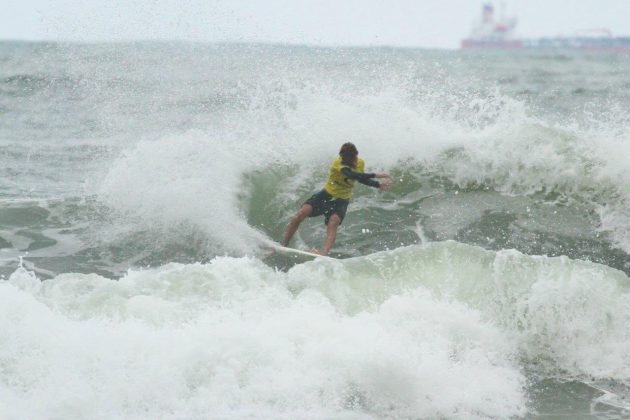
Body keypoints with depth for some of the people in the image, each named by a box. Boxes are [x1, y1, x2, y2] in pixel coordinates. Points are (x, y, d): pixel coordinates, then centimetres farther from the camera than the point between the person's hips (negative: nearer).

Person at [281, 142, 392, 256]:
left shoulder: (360, 163, -5)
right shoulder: (338, 163, -24)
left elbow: (361, 178, 16)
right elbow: (352, 175, -42)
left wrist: (379, 185, 6)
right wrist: (376, 175, -46)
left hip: (341, 201, 2)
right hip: (326, 195, -2)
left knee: (333, 222, -29)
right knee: (301, 214, -21)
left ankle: (324, 253, -50)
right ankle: (283, 246, -10)